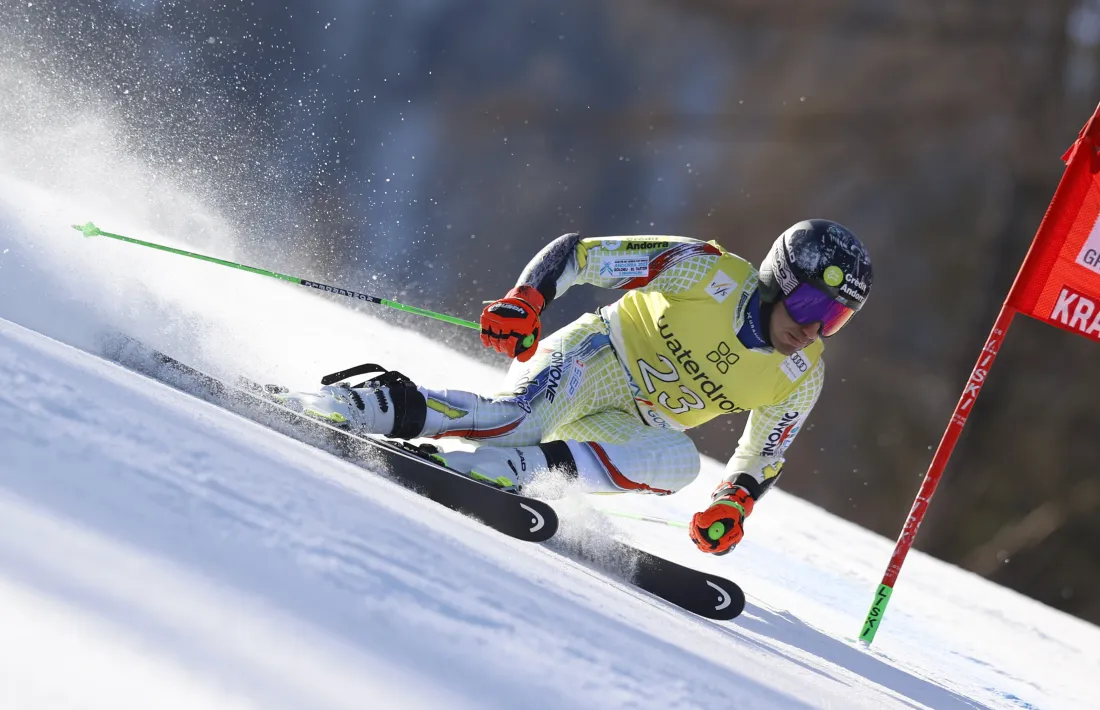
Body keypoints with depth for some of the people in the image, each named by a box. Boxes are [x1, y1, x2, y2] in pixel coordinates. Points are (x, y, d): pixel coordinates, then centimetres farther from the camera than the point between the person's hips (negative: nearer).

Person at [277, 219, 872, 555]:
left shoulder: (801, 379, -4)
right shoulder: (708, 271, -17)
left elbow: (761, 459, 10)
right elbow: (578, 252, -12)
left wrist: (732, 503, -13)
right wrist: (523, 301, -29)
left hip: (632, 429, 4)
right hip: (588, 362, -4)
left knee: (678, 462, -32)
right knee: (519, 421, -37)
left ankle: (516, 465, -35)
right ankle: (364, 406, -30)